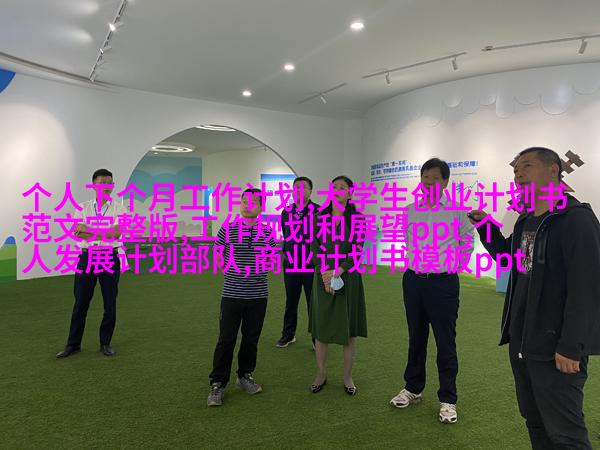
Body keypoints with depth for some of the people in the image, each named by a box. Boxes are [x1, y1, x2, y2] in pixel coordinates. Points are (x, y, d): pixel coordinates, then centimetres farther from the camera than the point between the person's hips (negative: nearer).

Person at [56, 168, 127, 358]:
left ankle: (105, 343, 21)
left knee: (110, 304, 5)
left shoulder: (119, 209, -1)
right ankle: (73, 344, 22)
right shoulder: (83, 208, 5)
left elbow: (115, 233, -17)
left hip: (110, 260, -1)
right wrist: (104, 234, -19)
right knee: (80, 303, 8)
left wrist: (88, 230, -13)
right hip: (87, 259, 2)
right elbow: (77, 233, -10)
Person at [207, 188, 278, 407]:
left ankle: (245, 376, 33)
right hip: (232, 294, -2)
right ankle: (217, 384, 16)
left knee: (251, 339, 14)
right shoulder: (227, 229, -2)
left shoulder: (267, 231, 2)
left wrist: (262, 266, -2)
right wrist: (233, 268, -5)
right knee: (226, 340, 2)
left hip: (258, 295, 2)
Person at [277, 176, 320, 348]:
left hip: (312, 265, -4)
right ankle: (288, 334, 32)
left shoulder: (318, 211, -7)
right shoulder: (286, 212, 9)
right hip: (290, 265, 4)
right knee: (291, 302, 16)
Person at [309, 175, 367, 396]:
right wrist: (324, 272, -13)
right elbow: (314, 247, 0)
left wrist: (338, 271, -19)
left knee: (348, 329, 4)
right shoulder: (319, 217, 6)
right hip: (322, 278, 2)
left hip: (348, 278, -2)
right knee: (320, 327, 6)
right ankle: (321, 375, 21)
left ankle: (347, 377, 20)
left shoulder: (357, 218, 0)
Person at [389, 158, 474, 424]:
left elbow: (467, 244, 2)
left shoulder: (457, 211, -8)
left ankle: (448, 399, 19)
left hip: (443, 283, -4)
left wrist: (448, 264, 4)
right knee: (416, 338, 16)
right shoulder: (409, 211, 4)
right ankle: (413, 389, 32)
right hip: (413, 280, 4)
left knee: (445, 342, 4)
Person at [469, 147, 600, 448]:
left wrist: (571, 347, -21)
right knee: (534, 421, 21)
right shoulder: (525, 221, 10)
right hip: (521, 343, 8)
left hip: (555, 348, -8)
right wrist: (485, 225, 13)